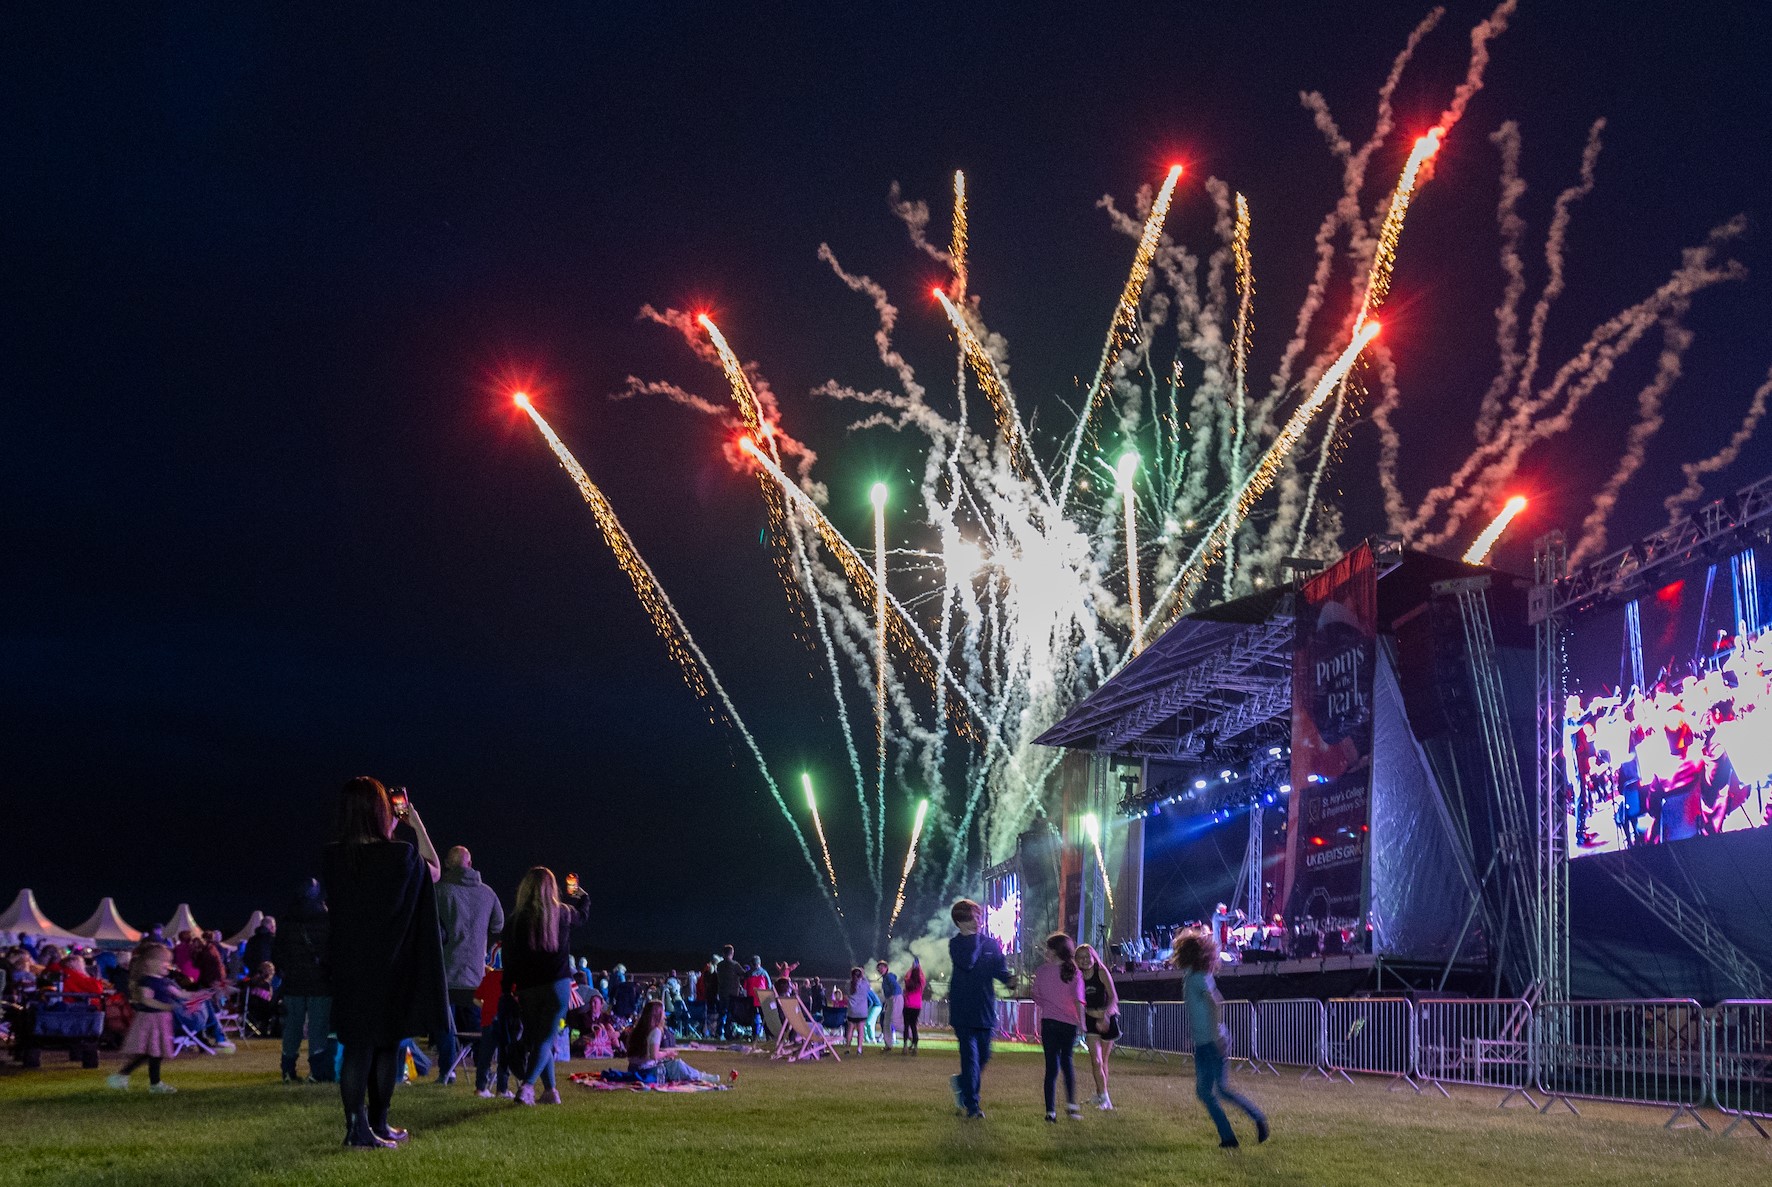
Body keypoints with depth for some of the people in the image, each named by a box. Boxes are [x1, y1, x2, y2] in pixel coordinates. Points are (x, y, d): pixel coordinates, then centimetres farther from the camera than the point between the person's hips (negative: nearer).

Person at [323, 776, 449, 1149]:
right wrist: (416, 822, 7)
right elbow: (434, 870, 5)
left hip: (349, 965, 3)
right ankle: (376, 1125, 17)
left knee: (356, 1045, 9)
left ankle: (357, 1127, 8)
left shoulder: (333, 857, -6)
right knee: (387, 1044, 11)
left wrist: (387, 834, 17)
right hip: (391, 965, -3)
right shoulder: (400, 855, -16)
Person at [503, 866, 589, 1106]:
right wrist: (582, 897, 49)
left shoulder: (517, 918, -3)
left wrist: (508, 987, 6)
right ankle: (527, 1085, -21)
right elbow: (581, 915, 28)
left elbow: (509, 957, -2)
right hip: (558, 984, 0)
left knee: (534, 1039, 14)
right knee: (546, 1038, -1)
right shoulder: (563, 913, 3)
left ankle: (550, 1090, 12)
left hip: (527, 988, 0)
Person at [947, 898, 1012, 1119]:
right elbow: (967, 962, -21)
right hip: (963, 1010, -4)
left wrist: (1009, 979, -18)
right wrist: (974, 938, -12)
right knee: (970, 1055, -8)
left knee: (983, 1056, 9)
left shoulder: (991, 944, 9)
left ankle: (961, 1083, 36)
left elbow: (1000, 970, 3)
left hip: (985, 1009, 4)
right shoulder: (955, 944, -2)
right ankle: (971, 1106, -2)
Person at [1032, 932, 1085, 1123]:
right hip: (1069, 1023, 1)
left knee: (1052, 1065, 3)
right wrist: (1082, 1023, -2)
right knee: (1066, 1060, 21)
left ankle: (1051, 1110, -2)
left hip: (1049, 1022, -1)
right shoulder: (1073, 973, -3)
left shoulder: (1041, 971, -3)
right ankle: (1071, 1103, 14)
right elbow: (1078, 1000, -8)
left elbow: (1037, 998, 5)